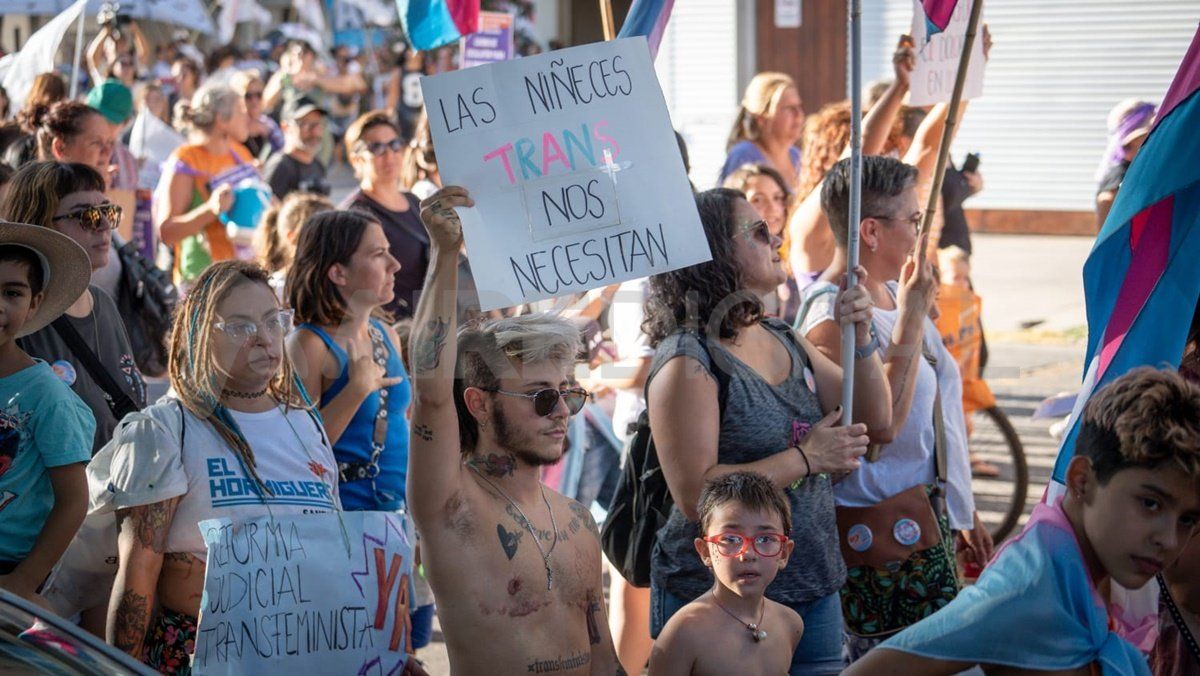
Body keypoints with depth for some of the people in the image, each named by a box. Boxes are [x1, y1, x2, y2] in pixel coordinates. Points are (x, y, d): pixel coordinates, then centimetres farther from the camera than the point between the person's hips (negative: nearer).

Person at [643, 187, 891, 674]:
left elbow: (874, 421, 11)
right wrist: (805, 459, -19)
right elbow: (694, 495, -23)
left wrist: (860, 337, -4)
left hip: (813, 592, 7)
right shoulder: (687, 362, -16)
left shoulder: (785, 342, 9)